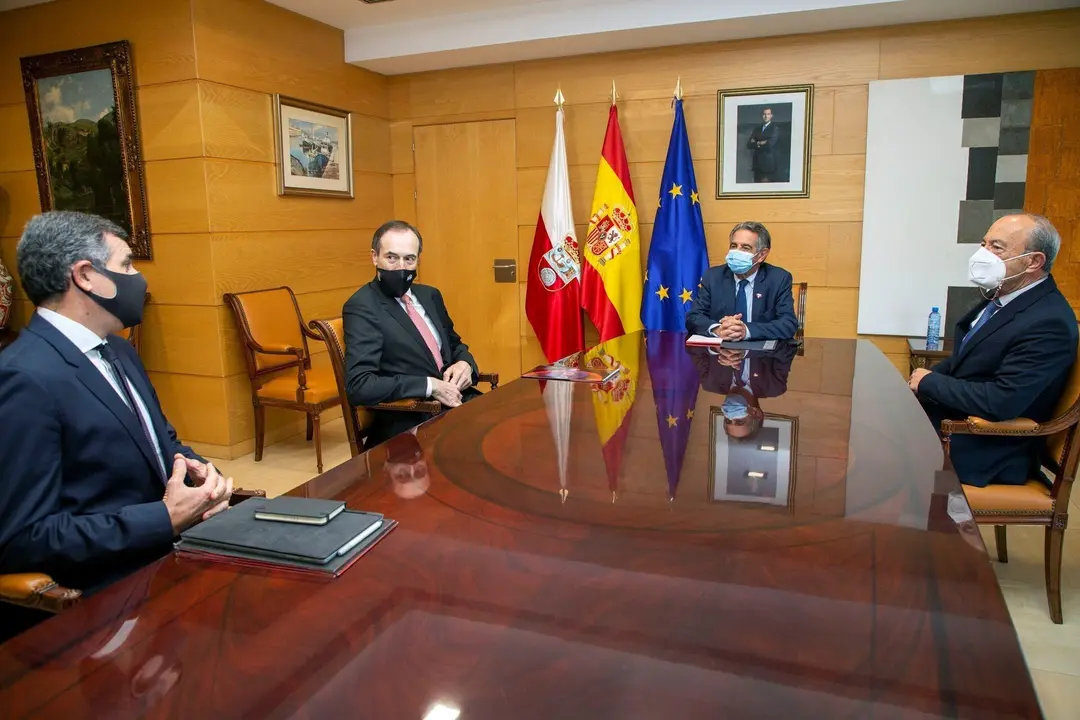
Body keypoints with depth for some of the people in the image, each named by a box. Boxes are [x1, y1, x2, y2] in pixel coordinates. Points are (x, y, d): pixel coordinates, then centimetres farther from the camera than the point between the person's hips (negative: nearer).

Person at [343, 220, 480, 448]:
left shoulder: (430, 295, 14)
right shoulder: (361, 307, -7)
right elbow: (358, 385, -16)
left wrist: (465, 364, 2)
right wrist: (430, 386, -19)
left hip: (455, 401, 7)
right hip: (410, 424, -7)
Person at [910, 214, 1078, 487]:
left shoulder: (1048, 323, -23)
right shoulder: (1001, 295, 4)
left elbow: (1000, 402, -29)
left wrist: (929, 382, -16)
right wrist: (922, 380, -4)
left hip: (985, 450, -8)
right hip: (954, 417, 8)